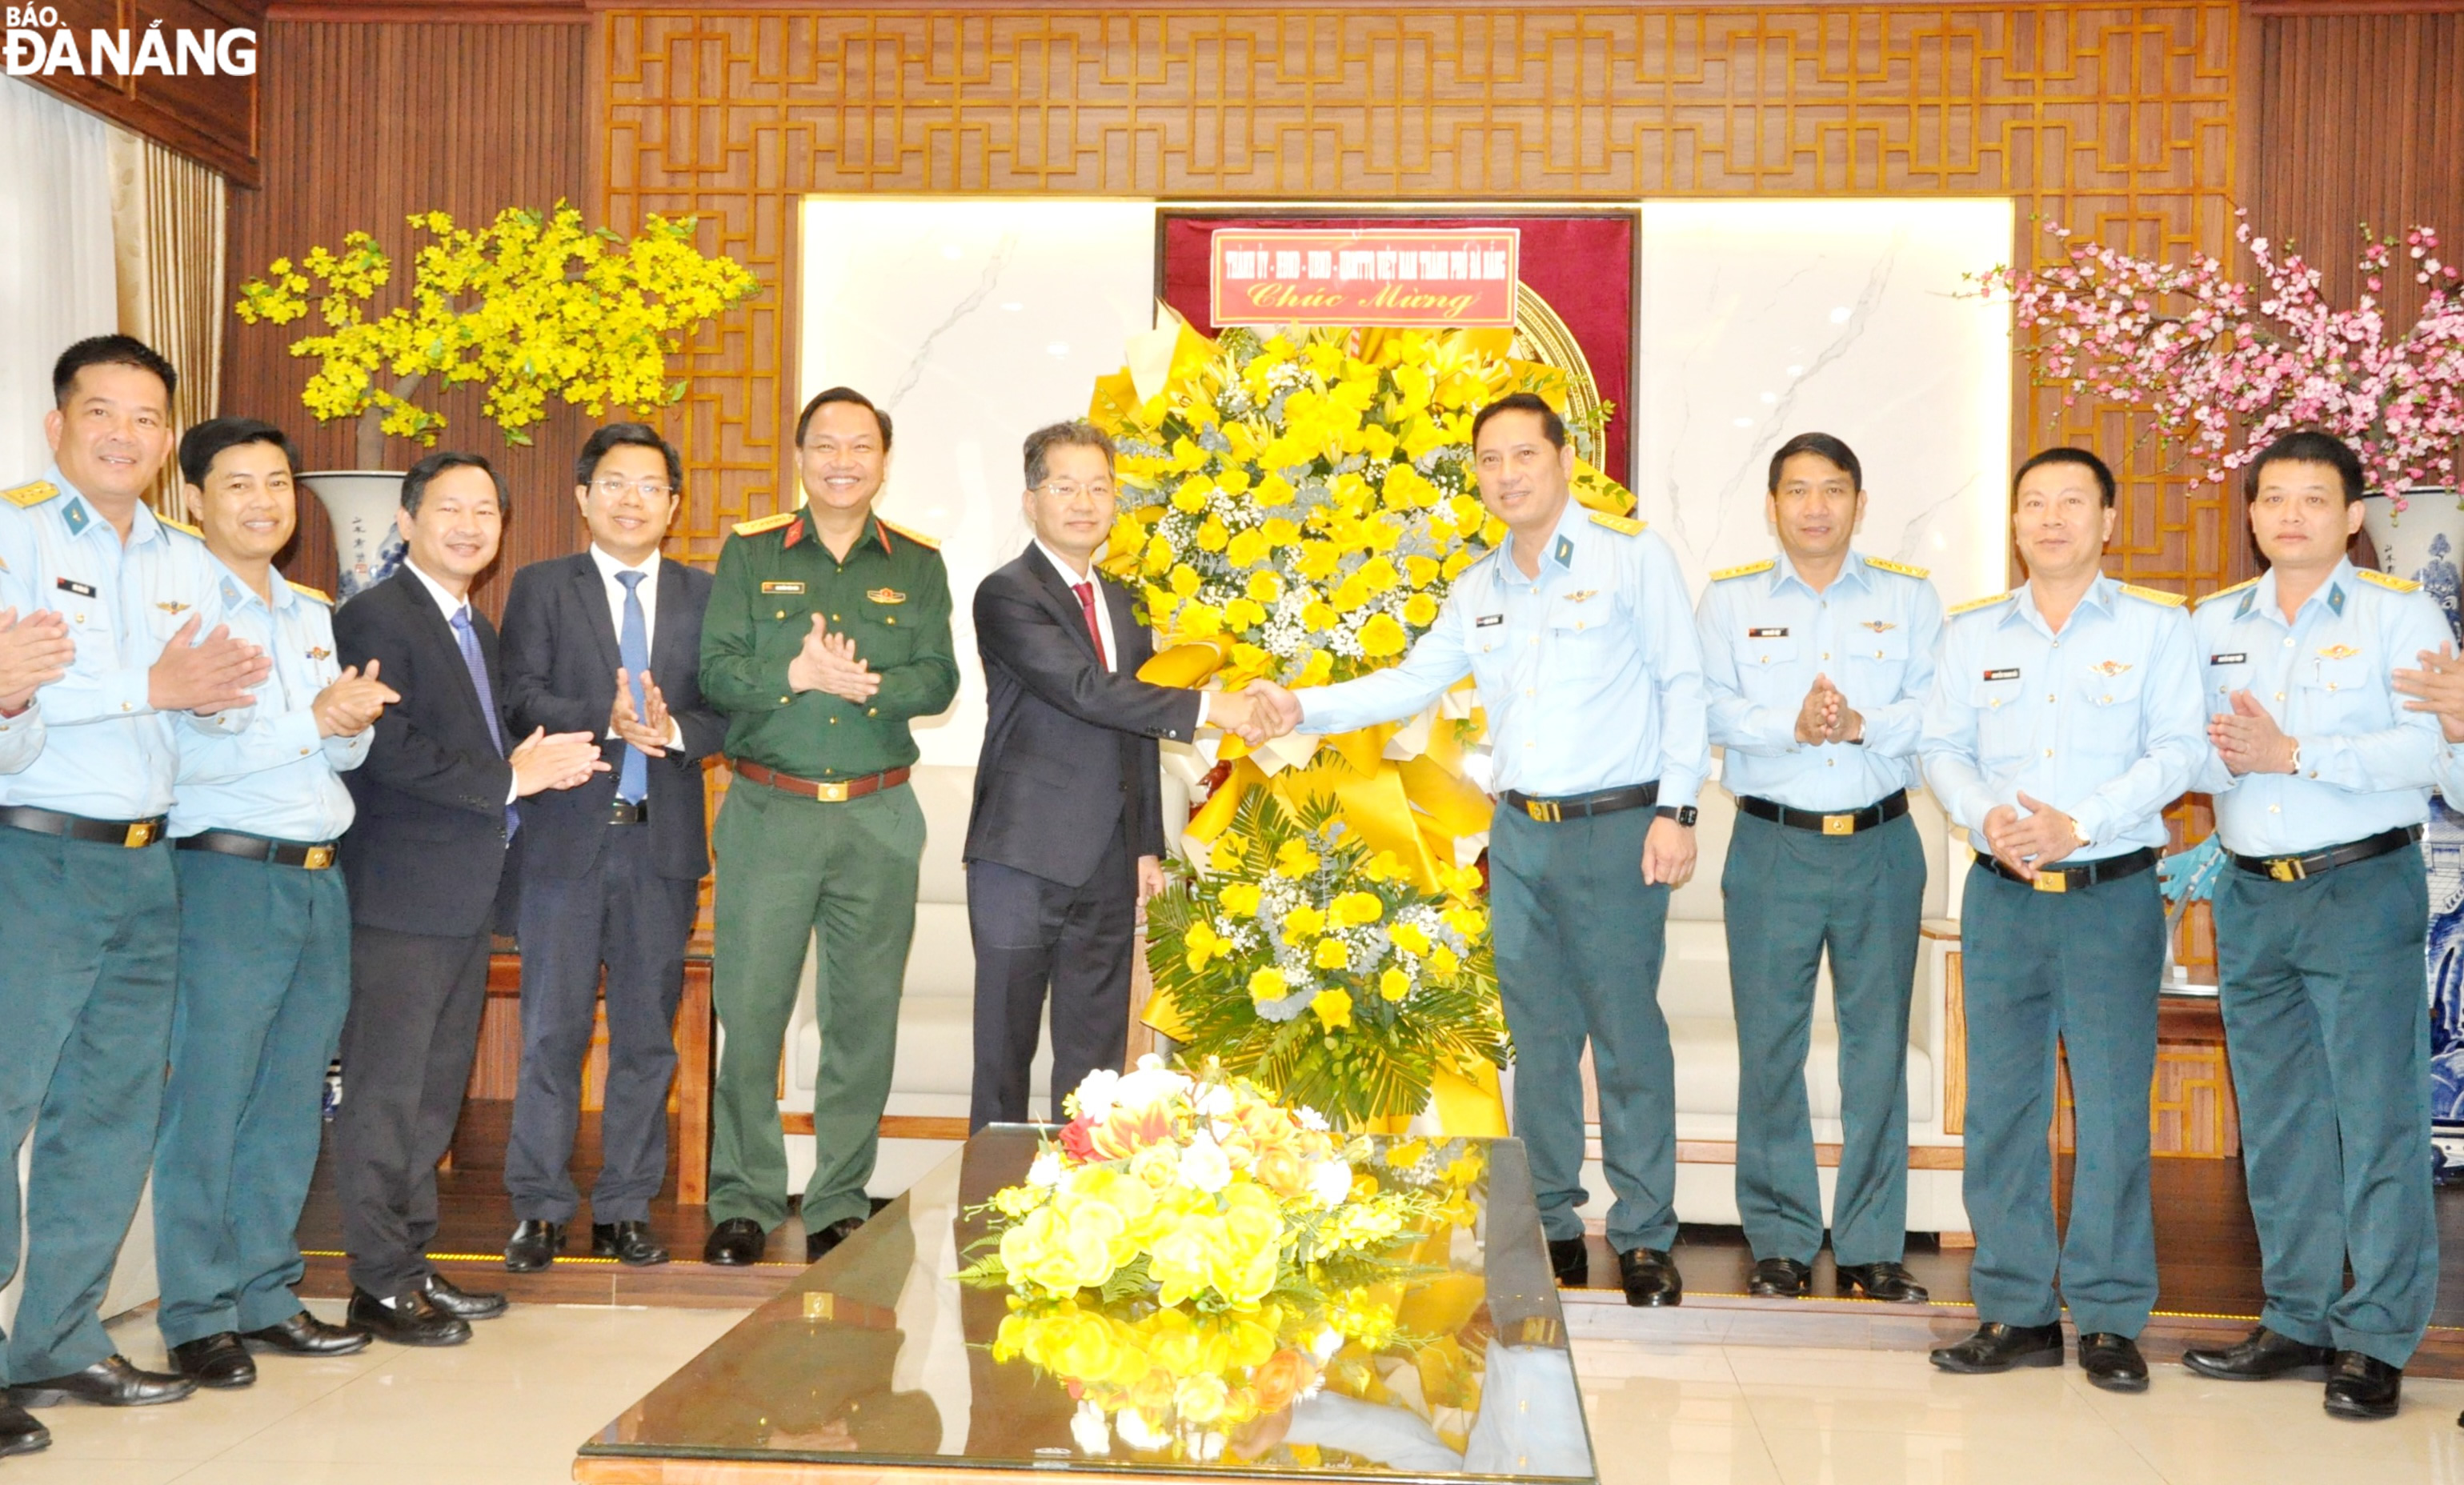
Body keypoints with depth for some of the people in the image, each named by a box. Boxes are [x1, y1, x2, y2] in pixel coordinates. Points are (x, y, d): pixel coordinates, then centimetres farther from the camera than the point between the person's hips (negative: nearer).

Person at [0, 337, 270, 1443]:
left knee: (113, 1111, 10)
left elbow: (224, 704, 14)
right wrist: (150, 688, -16)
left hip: (143, 865, 7)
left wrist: (218, 693, -8)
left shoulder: (187, 563, 16)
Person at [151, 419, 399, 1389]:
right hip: (226, 872, -7)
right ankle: (196, 1318, 6)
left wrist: (354, 721, -4)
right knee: (207, 1102, -3)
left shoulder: (313, 614, 18)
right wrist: (313, 721, -18)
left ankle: (263, 1295, 19)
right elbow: (180, 750, -17)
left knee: (292, 1105, 10)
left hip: (320, 877, 7)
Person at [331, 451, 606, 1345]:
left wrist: (537, 765, 2)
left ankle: (413, 1264, 22)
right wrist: (510, 779, -16)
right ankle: (380, 1284, 4)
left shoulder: (478, 630, 20)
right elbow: (391, 750, -20)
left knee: (436, 1093, 14)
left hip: (464, 900, 9)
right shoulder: (375, 618, -9)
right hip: (401, 897, -9)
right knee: (385, 1093, -3)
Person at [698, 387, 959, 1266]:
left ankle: (840, 1204, 16)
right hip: (768, 809, -1)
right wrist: (799, 675, -19)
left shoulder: (917, 565, 9)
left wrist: (866, 684, -17)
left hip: (878, 817, 1)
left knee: (864, 1015, 4)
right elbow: (717, 671, -3)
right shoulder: (750, 554, 6)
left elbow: (939, 681, 1)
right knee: (749, 1007, -1)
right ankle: (743, 1201, 12)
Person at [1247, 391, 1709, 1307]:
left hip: (1617, 830, -5)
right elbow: (1411, 682, 16)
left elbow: (1682, 684, -4)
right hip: (1519, 835, 5)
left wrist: (1676, 811, -9)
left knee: (1628, 1035, -3)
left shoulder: (1630, 554, -3)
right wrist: (1303, 708, 3)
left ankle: (1645, 1238, 7)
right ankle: (1552, 1226, 20)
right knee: (1539, 1037, 10)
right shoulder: (1478, 591, 14)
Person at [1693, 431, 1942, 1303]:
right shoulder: (1730, 599, 7)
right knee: (1770, 1043, 2)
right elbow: (1712, 709, -6)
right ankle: (1781, 1241, 13)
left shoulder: (1909, 597, 9)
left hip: (1880, 845, 1)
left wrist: (1862, 725, -20)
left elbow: (1936, 709, -3)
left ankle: (1872, 1246, 14)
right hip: (1772, 845, -1)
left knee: (1877, 1042, 4)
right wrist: (1791, 725, -22)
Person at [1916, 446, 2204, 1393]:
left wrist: (2078, 824, -16)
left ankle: (2109, 1319, 9)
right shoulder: (1971, 632, 12)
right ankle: (2017, 1310, 13)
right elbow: (1941, 747, 7)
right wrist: (1987, 819, -13)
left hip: (2114, 893, -3)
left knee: (2113, 1106, -2)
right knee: (2001, 1101, 4)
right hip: (2001, 892, 3)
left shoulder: (2156, 626, 3)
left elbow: (2178, 751, -5)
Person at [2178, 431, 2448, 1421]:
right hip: (2251, 894, 5)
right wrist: (2224, 758, -13)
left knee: (2377, 1114, -4)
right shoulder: (2213, 623, 14)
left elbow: (2428, 747, -13)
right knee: (2276, 1120, 9)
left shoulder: (2402, 614, -1)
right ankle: (2298, 1320, 20)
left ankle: (2377, 1339, 4)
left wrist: (2292, 753, -17)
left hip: (2364, 888, -5)